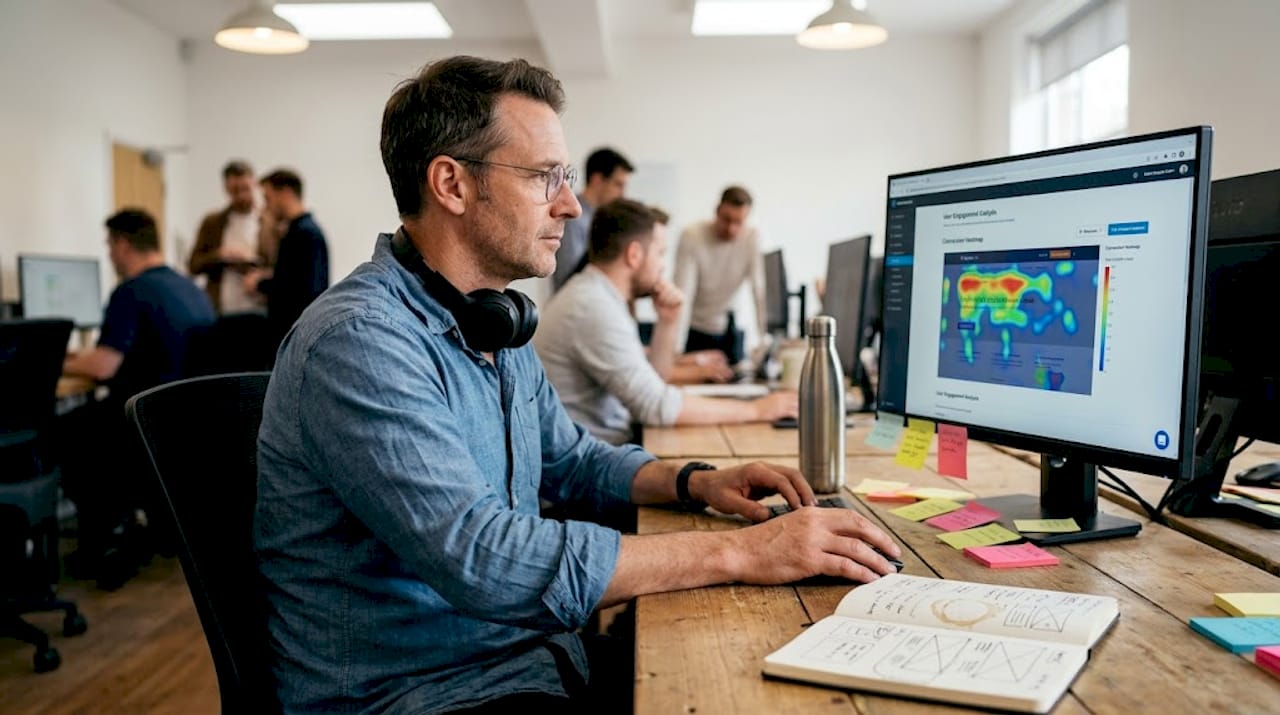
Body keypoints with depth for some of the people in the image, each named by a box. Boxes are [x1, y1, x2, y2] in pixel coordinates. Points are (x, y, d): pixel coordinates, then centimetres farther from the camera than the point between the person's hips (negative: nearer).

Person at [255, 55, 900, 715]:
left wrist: (695, 482, 3)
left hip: (536, 657, 8)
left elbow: (570, 459, 22)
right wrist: (738, 552, -26)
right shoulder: (358, 340, -21)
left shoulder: (498, 326, 9)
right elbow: (480, 559, -30)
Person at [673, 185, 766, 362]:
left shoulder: (752, 237, -13)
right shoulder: (691, 236, -20)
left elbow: (759, 290, -15)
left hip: (727, 329, 3)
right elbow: (683, 295, -26)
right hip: (693, 330, -2)